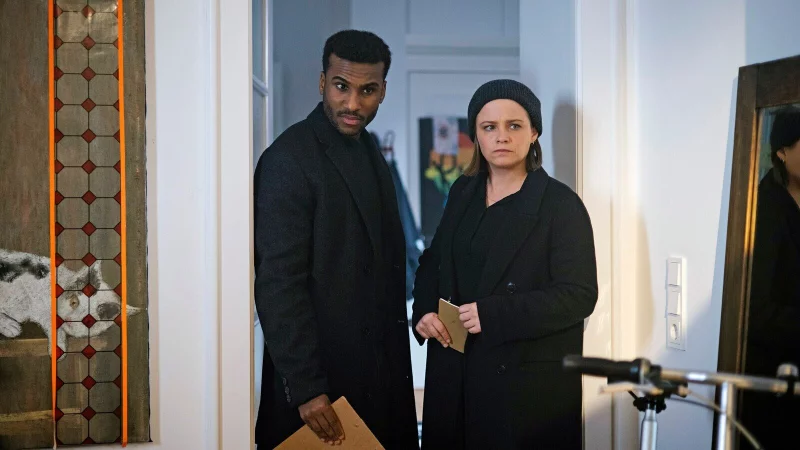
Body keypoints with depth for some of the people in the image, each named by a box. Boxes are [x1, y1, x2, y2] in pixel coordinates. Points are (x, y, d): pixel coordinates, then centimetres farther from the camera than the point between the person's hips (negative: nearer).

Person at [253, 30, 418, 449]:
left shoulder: (368, 151, 10)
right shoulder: (288, 159, -16)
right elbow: (278, 286, -19)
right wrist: (305, 389, -21)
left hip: (379, 369, 8)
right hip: (323, 375, -8)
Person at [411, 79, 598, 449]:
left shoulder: (561, 204, -9)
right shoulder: (463, 192, 9)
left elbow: (578, 295, -15)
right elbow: (433, 263, 18)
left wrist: (493, 314, -23)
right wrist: (425, 313, -3)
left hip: (530, 380, -5)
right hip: (455, 373, 5)